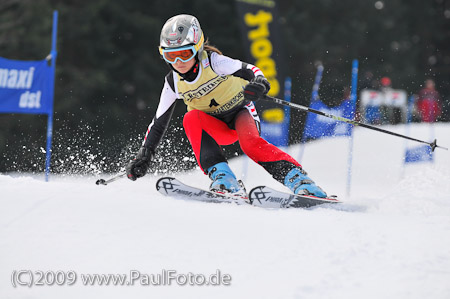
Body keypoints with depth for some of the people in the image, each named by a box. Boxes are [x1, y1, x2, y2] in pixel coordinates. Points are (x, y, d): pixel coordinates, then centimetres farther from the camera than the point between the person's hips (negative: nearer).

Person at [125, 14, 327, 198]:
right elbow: (159, 122, 1)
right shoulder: (173, 83, -7)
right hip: (217, 128, 4)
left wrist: (259, 83, -48)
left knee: (249, 142, -36)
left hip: (241, 111, -4)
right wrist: (144, 155, -3)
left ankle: (298, 178, -35)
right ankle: (222, 177, -36)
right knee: (191, 118, -29)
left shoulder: (212, 62, -20)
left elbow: (249, 70, -24)